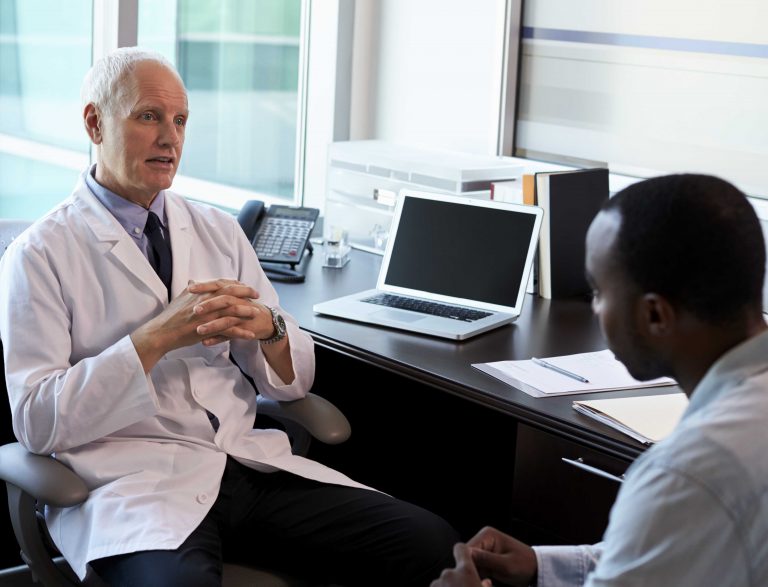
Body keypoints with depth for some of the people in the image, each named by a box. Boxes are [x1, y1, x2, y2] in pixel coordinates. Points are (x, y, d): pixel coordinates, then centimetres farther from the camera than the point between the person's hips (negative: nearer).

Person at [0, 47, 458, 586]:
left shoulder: (220, 231, 15)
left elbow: (295, 381, 16)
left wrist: (268, 327, -8)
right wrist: (157, 338, -17)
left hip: (252, 462, 5)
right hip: (134, 482, -5)